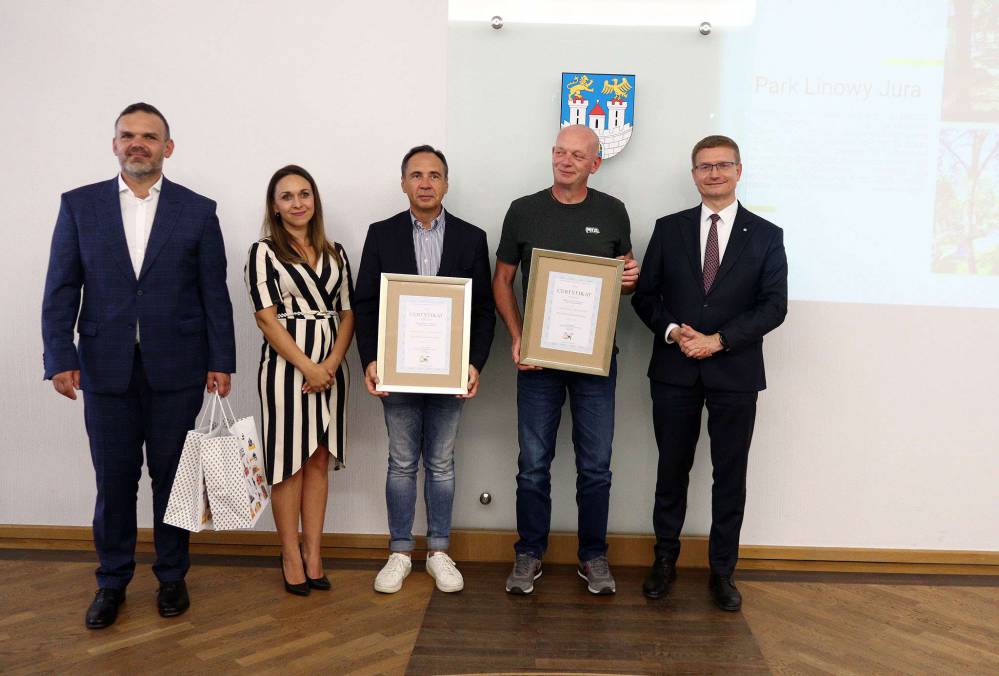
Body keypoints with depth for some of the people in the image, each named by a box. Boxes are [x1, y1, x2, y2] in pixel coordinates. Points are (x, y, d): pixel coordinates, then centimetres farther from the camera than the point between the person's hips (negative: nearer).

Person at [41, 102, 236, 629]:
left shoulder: (198, 211, 2)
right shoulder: (79, 205, 5)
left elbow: (215, 294, 1)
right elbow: (61, 289, 2)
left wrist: (221, 361, -2)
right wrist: (60, 358, -6)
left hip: (176, 368, -1)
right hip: (106, 367, 1)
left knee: (172, 476, 10)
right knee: (113, 480, 9)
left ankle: (171, 576, 26)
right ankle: (112, 581, 27)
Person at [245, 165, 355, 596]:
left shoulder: (335, 253, 11)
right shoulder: (264, 252, 0)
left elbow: (348, 313, 7)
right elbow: (266, 317, -8)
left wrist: (332, 363, -8)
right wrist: (307, 366, -14)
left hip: (331, 368, 4)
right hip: (286, 365, -4)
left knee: (319, 461, 7)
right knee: (289, 462, 2)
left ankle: (313, 554, 16)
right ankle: (291, 556, 13)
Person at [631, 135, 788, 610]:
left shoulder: (766, 236, 3)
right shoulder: (669, 229, 7)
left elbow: (773, 306, -4)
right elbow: (645, 295, 6)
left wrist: (717, 340, -14)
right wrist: (672, 331, -12)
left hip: (735, 373, -1)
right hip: (675, 370, 1)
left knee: (730, 476, 7)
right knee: (672, 470, 10)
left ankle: (722, 571, 21)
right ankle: (665, 561, 27)